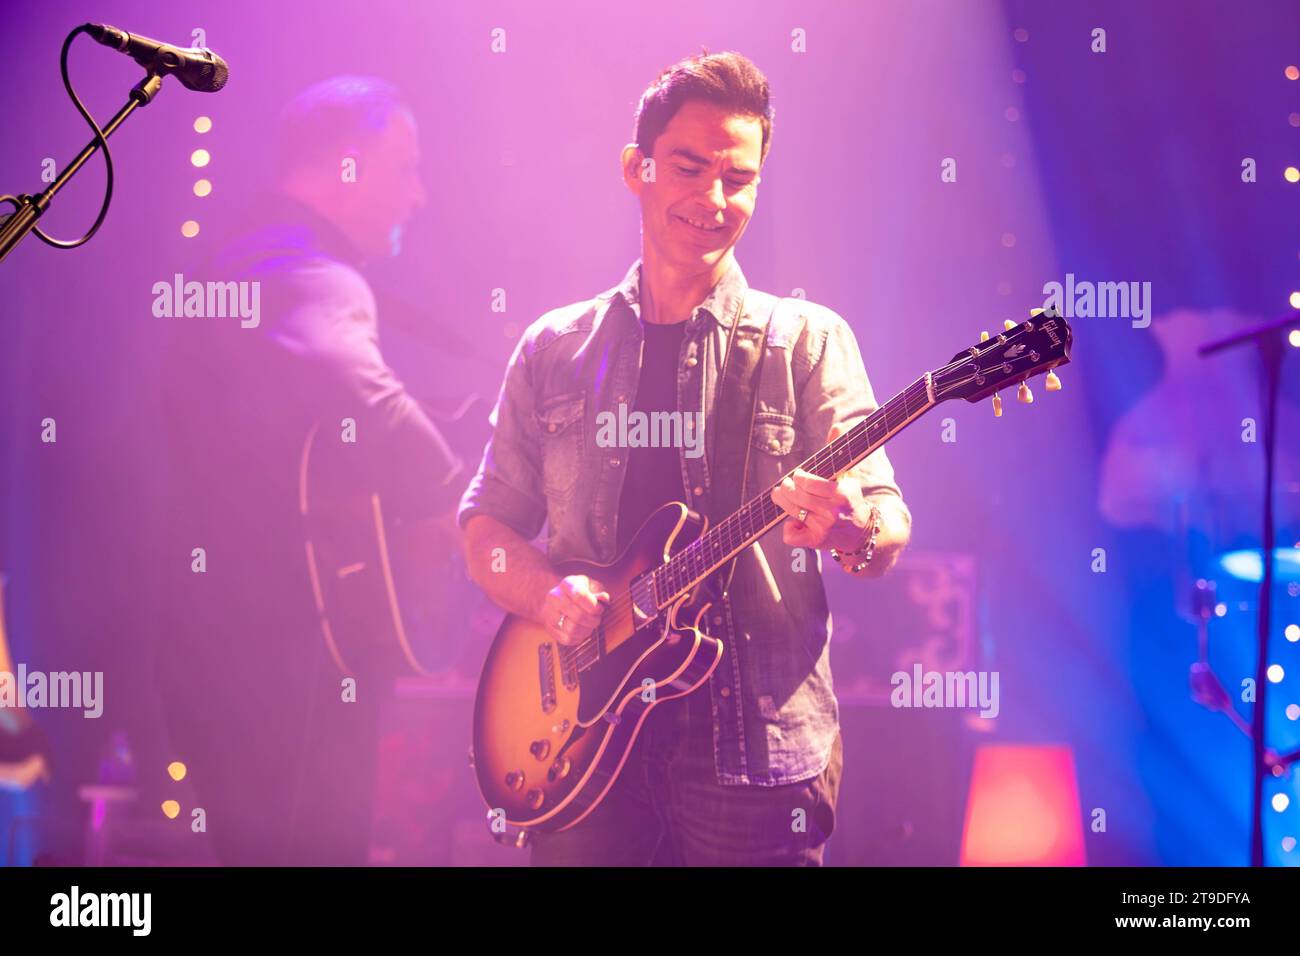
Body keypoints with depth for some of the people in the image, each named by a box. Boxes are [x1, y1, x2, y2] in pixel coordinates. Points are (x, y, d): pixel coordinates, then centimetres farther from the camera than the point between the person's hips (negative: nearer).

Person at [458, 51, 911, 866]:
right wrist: (548, 594, -11)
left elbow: (888, 525, -6)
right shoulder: (555, 350, 10)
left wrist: (857, 531, -30)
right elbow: (487, 524, 11)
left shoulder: (807, 342, 2)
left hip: (756, 745, -2)